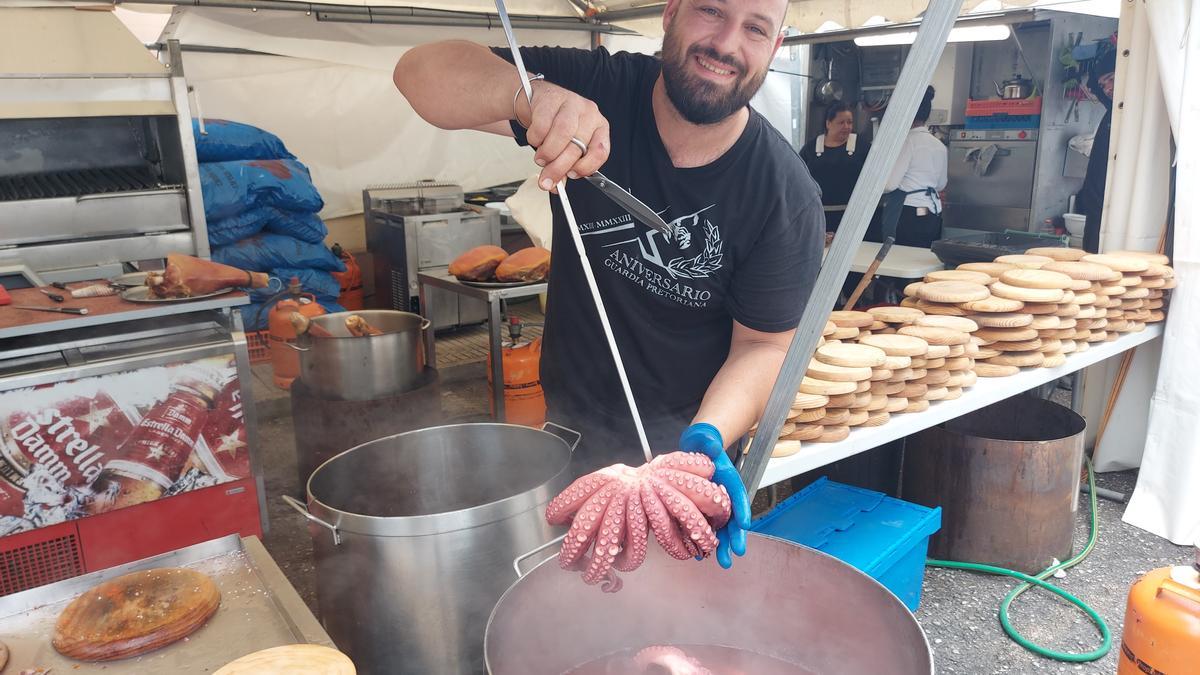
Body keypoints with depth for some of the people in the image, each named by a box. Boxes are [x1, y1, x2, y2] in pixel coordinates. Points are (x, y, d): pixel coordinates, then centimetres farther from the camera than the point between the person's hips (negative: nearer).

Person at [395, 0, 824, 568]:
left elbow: (762, 345, -13)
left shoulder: (786, 195, -18)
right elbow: (420, 71, -22)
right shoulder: (593, 89, -16)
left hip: (685, 441, -1)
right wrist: (528, 92, -44)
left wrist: (708, 437, -33)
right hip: (569, 431, 2)